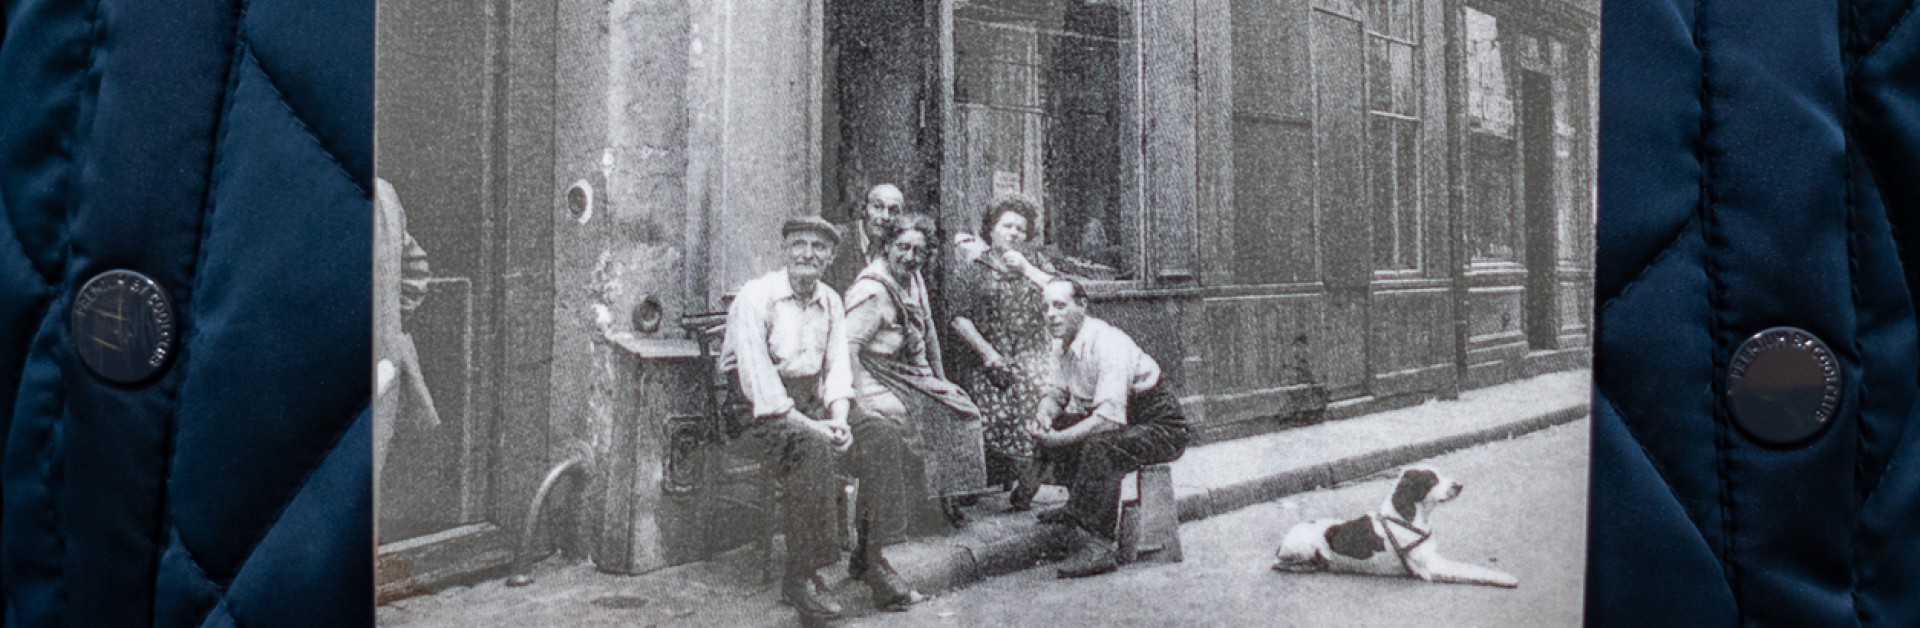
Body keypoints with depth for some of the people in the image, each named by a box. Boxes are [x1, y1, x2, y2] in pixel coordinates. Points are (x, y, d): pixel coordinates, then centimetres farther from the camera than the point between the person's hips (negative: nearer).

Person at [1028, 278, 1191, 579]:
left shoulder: (1108, 345, -26)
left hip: (1162, 429, -10)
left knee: (1099, 447, -36)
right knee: (1051, 427, 4)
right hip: (1125, 425, 10)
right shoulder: (1070, 345, 3)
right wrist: (1044, 414, -8)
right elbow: (1057, 392, 15)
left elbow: (1109, 416, -34)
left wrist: (1060, 438, -34)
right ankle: (1081, 506, 10)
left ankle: (1097, 546, -36)